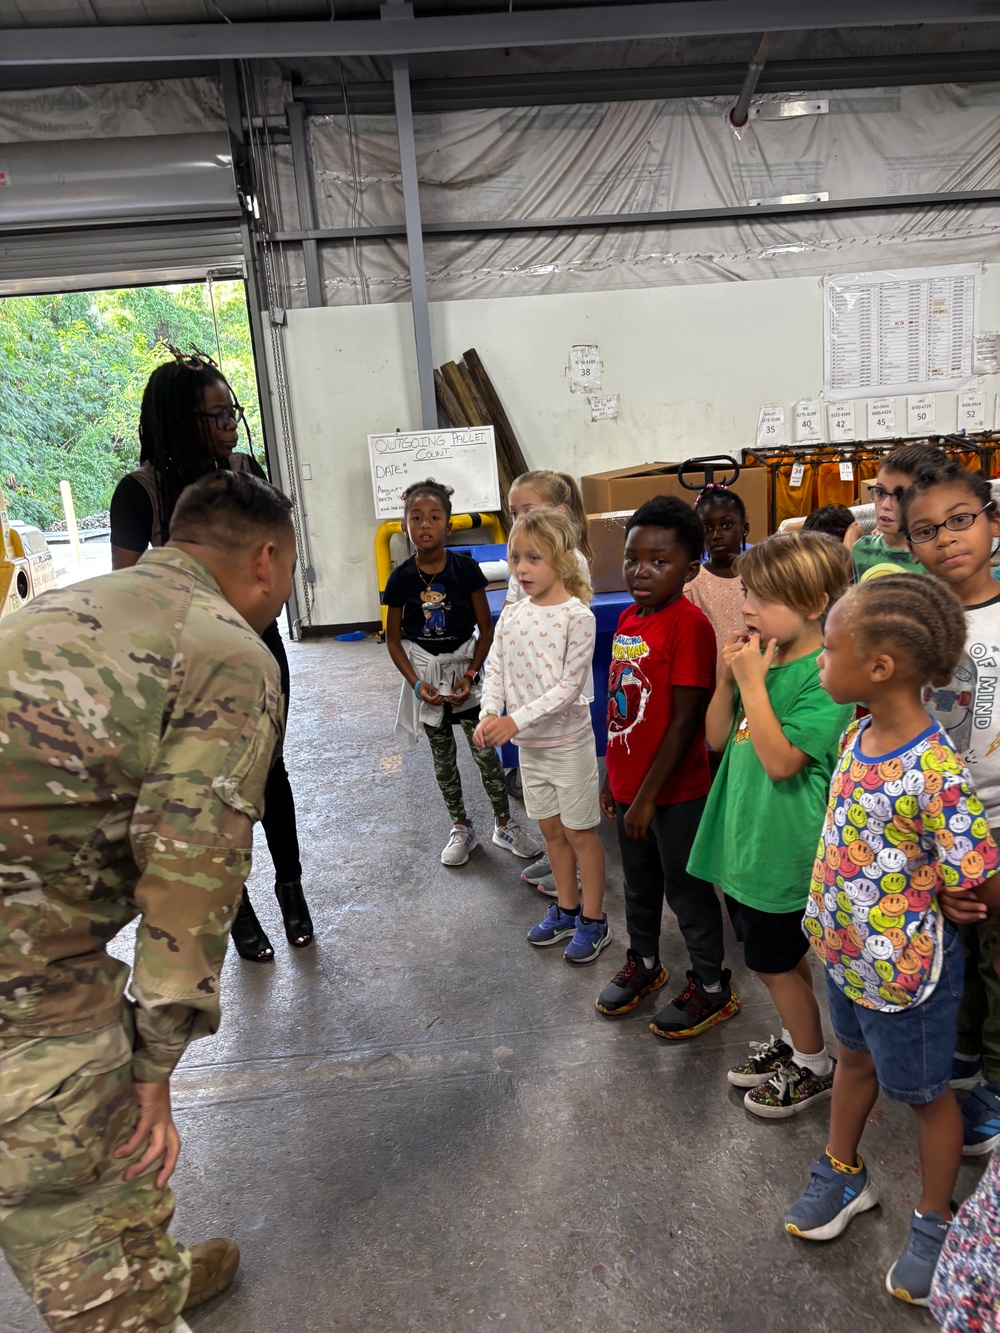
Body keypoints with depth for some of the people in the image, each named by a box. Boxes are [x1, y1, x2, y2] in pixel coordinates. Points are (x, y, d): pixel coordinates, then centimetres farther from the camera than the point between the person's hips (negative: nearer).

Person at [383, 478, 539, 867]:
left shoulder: (465, 568, -10)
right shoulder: (401, 577, -7)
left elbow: (486, 629, -4)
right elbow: (393, 638, 0)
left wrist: (469, 674, -11)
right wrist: (416, 683, -10)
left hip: (463, 667, -1)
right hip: (425, 673, 2)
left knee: (485, 751, 2)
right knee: (443, 757, 13)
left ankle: (504, 824, 21)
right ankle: (461, 829, 29)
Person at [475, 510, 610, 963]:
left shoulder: (577, 616, -17)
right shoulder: (511, 616, 0)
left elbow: (569, 686, -21)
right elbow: (496, 670, 1)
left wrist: (517, 720, -28)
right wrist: (489, 714, -18)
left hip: (568, 742, -6)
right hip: (528, 743, 6)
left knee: (580, 832, 8)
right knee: (551, 829, 19)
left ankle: (593, 920, 25)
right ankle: (566, 909, 37)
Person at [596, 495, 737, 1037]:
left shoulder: (689, 624, -20)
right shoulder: (627, 618, 3)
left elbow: (685, 721, -21)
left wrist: (648, 795, -18)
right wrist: (612, 777, 15)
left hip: (675, 791, -7)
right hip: (629, 785, 7)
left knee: (686, 889, 10)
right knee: (639, 882, 24)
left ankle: (711, 987, 31)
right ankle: (643, 962, 46)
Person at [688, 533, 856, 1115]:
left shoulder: (825, 675, -21)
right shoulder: (763, 658, 2)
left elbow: (781, 760, -26)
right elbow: (717, 738, 5)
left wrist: (752, 682, -24)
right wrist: (728, 677, -8)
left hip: (783, 850, -7)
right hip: (745, 841, 8)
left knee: (775, 962, 10)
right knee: (780, 958, 24)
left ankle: (814, 1066, 32)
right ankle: (794, 1039, 46)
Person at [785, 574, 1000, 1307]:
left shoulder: (936, 773, -32)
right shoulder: (856, 736, -8)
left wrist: (934, 894, -8)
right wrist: (924, 876, -3)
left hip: (904, 969, -7)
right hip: (846, 950, 7)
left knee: (924, 1092, 18)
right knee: (855, 1059, 28)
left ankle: (935, 1224, 43)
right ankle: (843, 1174, 53)